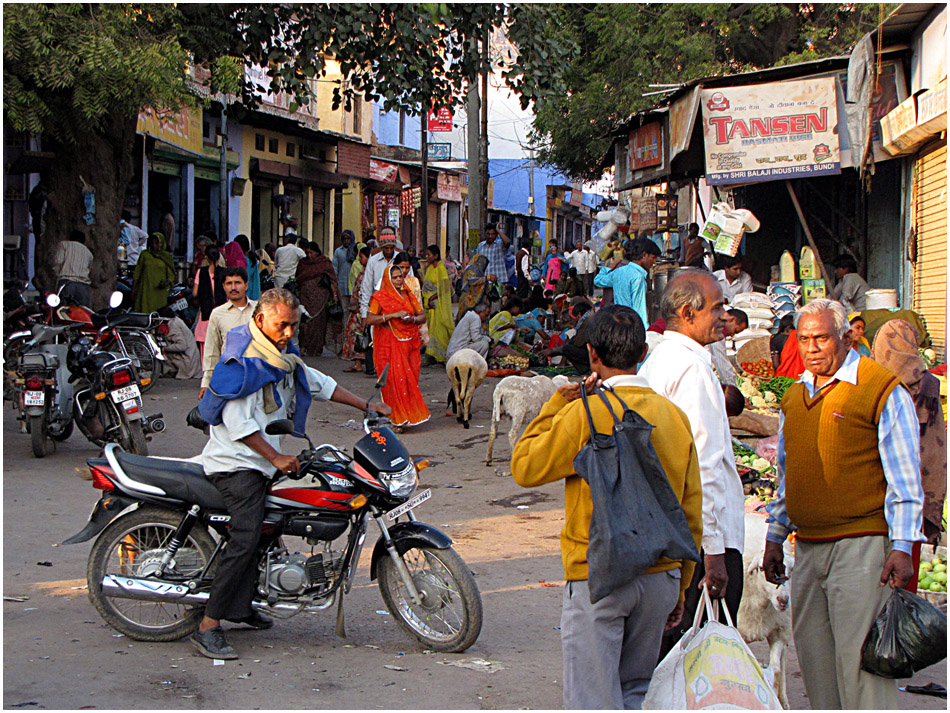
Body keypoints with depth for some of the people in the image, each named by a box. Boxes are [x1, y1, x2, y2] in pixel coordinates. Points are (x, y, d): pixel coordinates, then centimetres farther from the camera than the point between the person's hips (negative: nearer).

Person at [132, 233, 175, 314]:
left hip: (159, 291, -1)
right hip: (145, 291, 1)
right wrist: (134, 288, 8)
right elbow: (137, 272, 13)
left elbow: (171, 274, 9)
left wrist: (167, 283, -12)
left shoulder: (167, 256, 9)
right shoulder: (144, 254, 12)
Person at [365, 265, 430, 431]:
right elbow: (369, 320, -13)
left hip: (409, 344, 5)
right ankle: (397, 419, -4)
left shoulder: (408, 296, 13)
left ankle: (410, 416, 12)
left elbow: (423, 316, 15)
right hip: (390, 345, -5)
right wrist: (393, 315, -19)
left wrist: (412, 319, -8)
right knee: (394, 381, -9)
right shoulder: (380, 297, -2)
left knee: (410, 380, 2)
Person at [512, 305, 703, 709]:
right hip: (660, 578, 6)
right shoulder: (675, 417, 4)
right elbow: (690, 513, 9)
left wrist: (556, 404, 1)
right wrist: (680, 586, 19)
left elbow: (525, 468, -4)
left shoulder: (586, 414, -14)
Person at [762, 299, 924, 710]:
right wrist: (775, 535, 21)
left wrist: (901, 547, -11)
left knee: (858, 657, -8)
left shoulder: (883, 390, -4)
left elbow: (904, 478, -6)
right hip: (807, 548, 7)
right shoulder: (794, 396, 15)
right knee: (812, 655, 9)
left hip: (861, 545, -7)